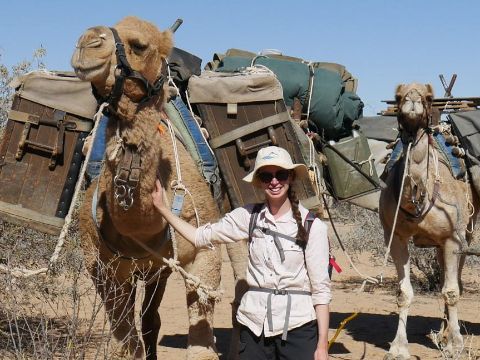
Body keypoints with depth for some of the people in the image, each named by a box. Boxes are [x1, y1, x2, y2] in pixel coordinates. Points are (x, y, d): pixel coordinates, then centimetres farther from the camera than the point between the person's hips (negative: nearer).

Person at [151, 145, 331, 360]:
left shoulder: (312, 226, -5)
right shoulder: (247, 216, 3)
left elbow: (321, 288, -5)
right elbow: (202, 237, 9)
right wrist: (162, 207, 7)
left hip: (298, 328, -2)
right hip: (254, 327, 3)